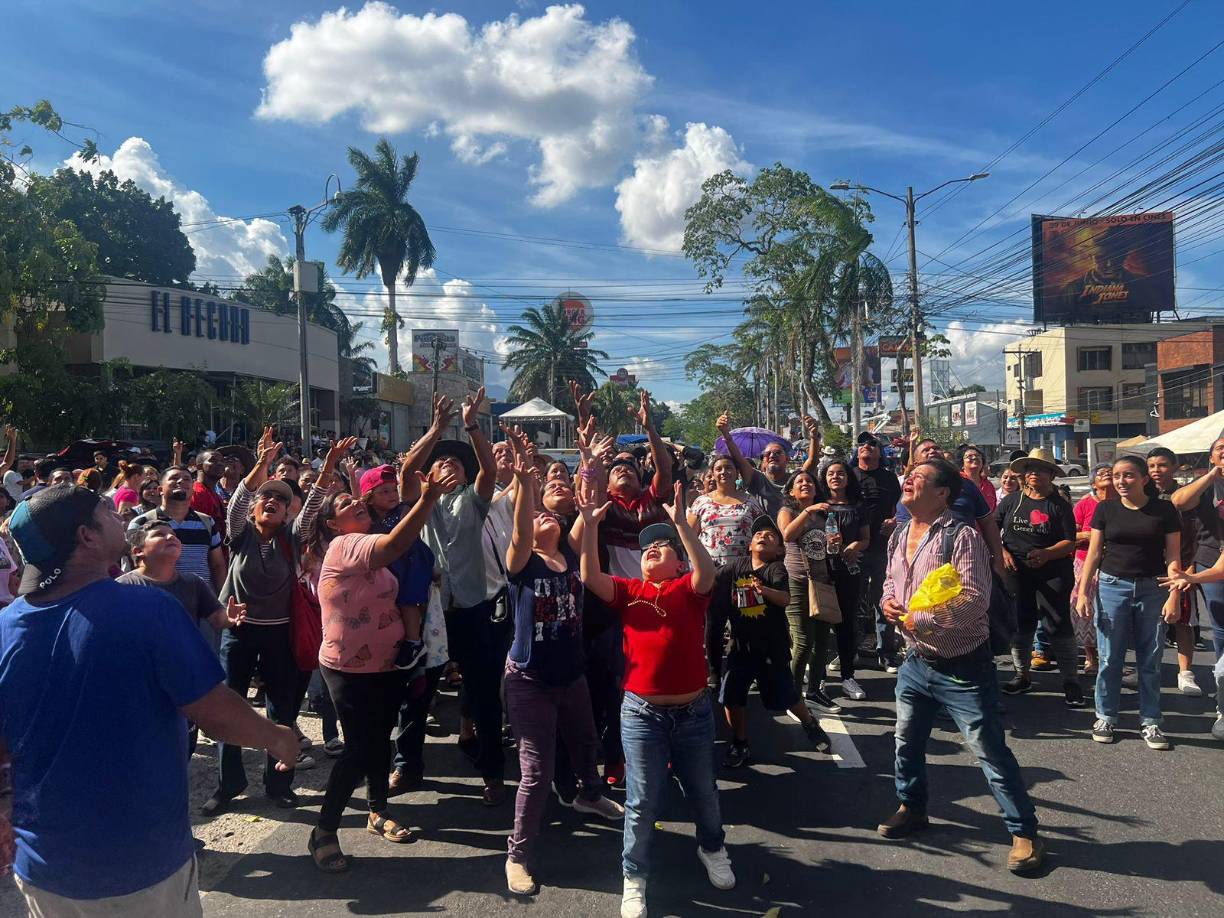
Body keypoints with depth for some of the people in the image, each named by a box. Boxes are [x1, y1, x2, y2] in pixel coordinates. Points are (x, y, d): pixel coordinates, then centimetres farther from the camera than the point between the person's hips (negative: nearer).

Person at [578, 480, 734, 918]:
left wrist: (680, 522, -34)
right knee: (642, 801, 8)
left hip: (693, 710, 0)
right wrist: (589, 525, -23)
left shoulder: (690, 589, -3)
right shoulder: (629, 590, 2)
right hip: (641, 713, 0)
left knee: (702, 790, 21)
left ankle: (712, 848, 48)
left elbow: (707, 570, -25)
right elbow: (590, 577, -13)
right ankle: (634, 877, 27)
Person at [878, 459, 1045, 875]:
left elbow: (974, 600, -28)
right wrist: (888, 601, -3)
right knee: (907, 741, 20)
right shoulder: (898, 538, 6)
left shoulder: (962, 537, -20)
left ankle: (1024, 833, 14)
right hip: (917, 661, 8)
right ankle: (912, 808, 41)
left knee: (990, 751, -1)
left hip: (961, 667, -8)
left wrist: (917, 620, -23)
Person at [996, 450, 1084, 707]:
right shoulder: (1012, 500, 6)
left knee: (1058, 626, -6)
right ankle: (1022, 676, 26)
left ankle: (1071, 681, 5)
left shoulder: (1059, 506, 0)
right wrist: (1002, 552, -7)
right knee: (1019, 625, 12)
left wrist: (1047, 554, -22)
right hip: (1017, 573, 3)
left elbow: (1070, 543, -5)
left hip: (1053, 574, -3)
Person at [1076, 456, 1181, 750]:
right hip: (1112, 587, 0)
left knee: (1150, 660, 6)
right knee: (1109, 658, 3)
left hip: (1153, 590, 0)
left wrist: (1174, 596, -8)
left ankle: (1150, 722, 18)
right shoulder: (1106, 509, 2)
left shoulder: (1164, 510, 0)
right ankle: (1106, 717, 17)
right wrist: (1082, 592, -2)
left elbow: (1173, 556, 0)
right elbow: (1093, 553, 4)